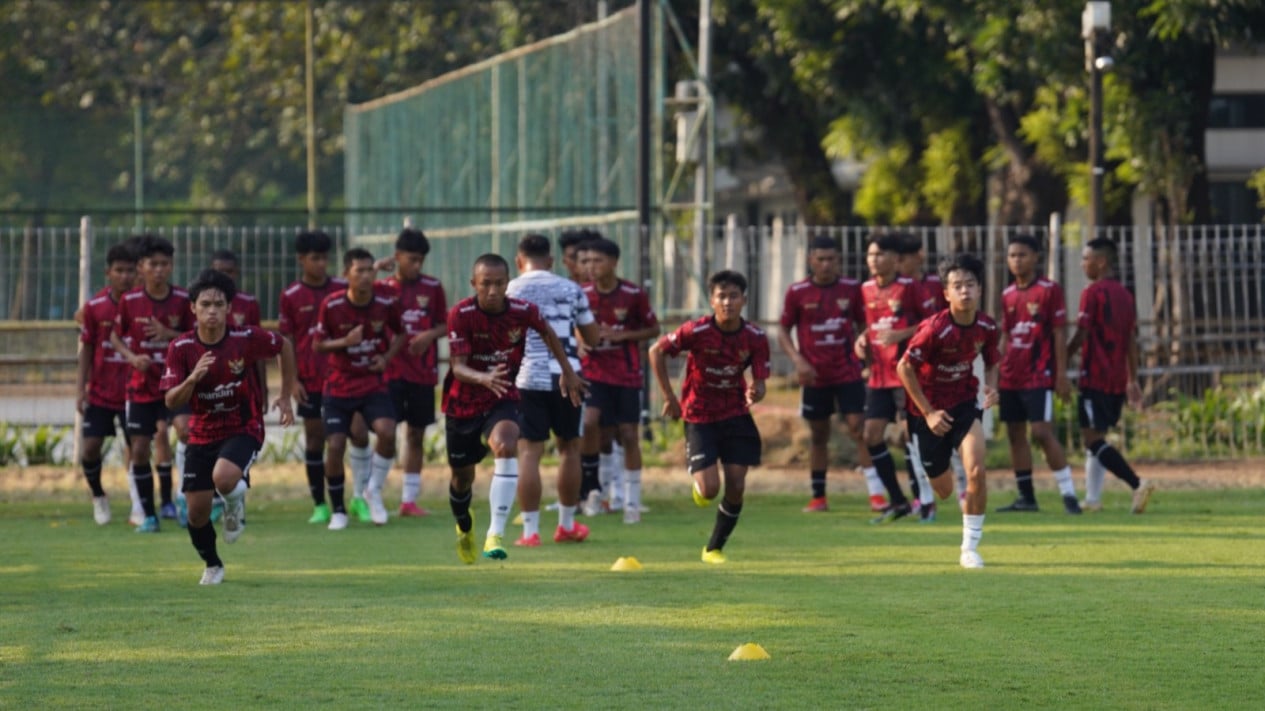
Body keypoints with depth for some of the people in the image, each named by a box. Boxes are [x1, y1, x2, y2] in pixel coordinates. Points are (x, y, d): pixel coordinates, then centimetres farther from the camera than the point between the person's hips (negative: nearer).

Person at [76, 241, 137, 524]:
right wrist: (81, 386, -1)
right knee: (91, 448, -2)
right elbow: (87, 347, 3)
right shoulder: (95, 306, -4)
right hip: (100, 392, 1)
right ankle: (98, 497, 24)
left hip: (132, 392, -1)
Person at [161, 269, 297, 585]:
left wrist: (286, 396, 6)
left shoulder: (247, 338, -15)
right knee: (197, 510, -1)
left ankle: (236, 504, 6)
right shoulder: (181, 348, -12)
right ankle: (212, 566, 28)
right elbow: (171, 402, -13)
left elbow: (285, 346, 5)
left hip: (243, 428, -3)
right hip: (202, 434, 3)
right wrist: (193, 378, -32)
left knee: (223, 478, -33)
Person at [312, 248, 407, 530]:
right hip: (338, 387, 0)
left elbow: (400, 334, 13)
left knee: (387, 431, -24)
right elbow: (317, 344, -1)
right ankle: (338, 510, 11)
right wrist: (344, 342, -19)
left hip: (373, 384, 1)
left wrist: (387, 357, -5)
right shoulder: (331, 306, -10)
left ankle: (374, 490, 1)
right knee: (334, 446, -10)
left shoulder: (387, 305, -6)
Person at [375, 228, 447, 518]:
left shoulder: (433, 288, 5)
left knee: (416, 435, 8)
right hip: (391, 371, -3)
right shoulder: (382, 288, 0)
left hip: (423, 372, 3)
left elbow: (444, 325, 10)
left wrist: (430, 335, -10)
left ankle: (409, 499, 16)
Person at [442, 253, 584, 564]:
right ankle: (464, 527, 49)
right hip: (463, 403, 0)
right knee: (462, 476, 13)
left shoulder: (523, 312, -13)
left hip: (503, 399, 0)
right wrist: (483, 379, -45)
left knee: (506, 446, -31)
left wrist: (567, 372, 17)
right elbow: (457, 367, -25)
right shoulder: (461, 315, -19)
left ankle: (496, 535, -33)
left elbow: (547, 333, 11)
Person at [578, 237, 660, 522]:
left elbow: (653, 329, 2)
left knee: (628, 435, 0)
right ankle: (593, 485, -3)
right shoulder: (582, 295, -2)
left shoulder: (634, 295, -7)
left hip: (627, 375, -1)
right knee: (589, 423, -20)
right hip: (593, 372, 1)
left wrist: (621, 335, -13)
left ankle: (632, 500, 9)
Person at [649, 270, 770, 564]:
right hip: (699, 416, -3)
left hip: (736, 415, 3)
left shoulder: (755, 338, -9)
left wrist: (754, 393, -31)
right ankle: (699, 483, 27)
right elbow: (656, 352, -8)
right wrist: (670, 397, -8)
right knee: (710, 490, -13)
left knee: (736, 487, -3)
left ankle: (715, 548, 16)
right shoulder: (696, 331, -18)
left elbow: (760, 383, -5)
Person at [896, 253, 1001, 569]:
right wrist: (928, 414, -16)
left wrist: (991, 387, -11)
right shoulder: (935, 329, -23)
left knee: (977, 472, -19)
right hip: (930, 410, -3)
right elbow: (904, 367, -17)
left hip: (965, 403, 3)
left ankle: (970, 548, -6)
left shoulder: (987, 328, -8)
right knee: (943, 490, 6)